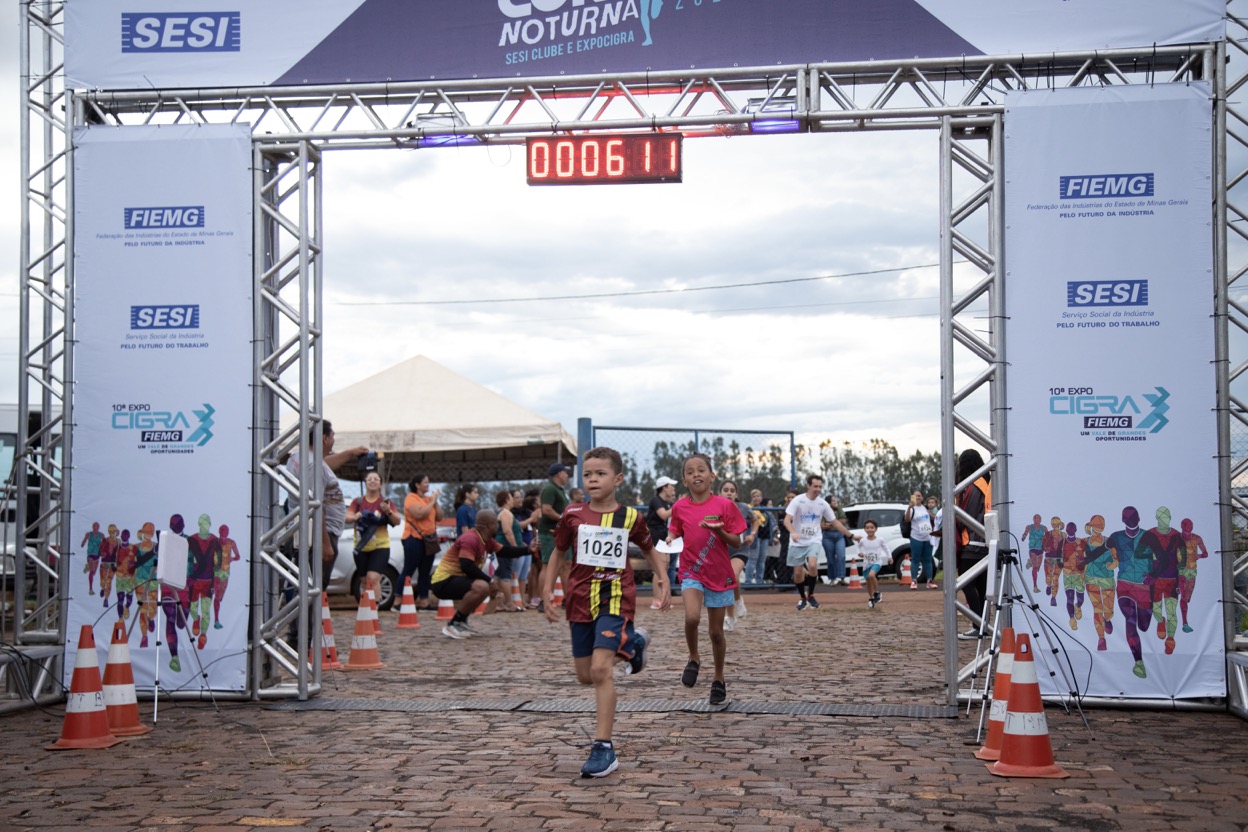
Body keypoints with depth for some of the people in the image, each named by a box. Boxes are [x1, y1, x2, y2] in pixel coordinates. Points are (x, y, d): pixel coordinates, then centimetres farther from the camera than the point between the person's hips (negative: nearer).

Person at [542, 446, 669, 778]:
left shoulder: (630, 517, -2)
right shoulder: (572, 515, 0)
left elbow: (650, 549, 14)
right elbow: (559, 552, 13)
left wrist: (663, 578, -1)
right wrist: (547, 591, 7)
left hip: (615, 599, -4)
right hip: (580, 600, 4)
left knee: (601, 669, -20)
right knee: (585, 676, 12)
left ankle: (604, 748, -15)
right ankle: (632, 641, 41)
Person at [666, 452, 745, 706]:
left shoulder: (724, 505, -7)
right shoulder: (679, 507, -1)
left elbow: (736, 543, -4)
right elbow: (674, 533, 12)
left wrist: (719, 531, -22)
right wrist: (670, 540, -11)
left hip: (719, 574, 0)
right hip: (691, 572, 0)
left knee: (716, 631, 7)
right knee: (692, 617, -25)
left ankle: (719, 680, 27)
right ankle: (694, 659, 5)